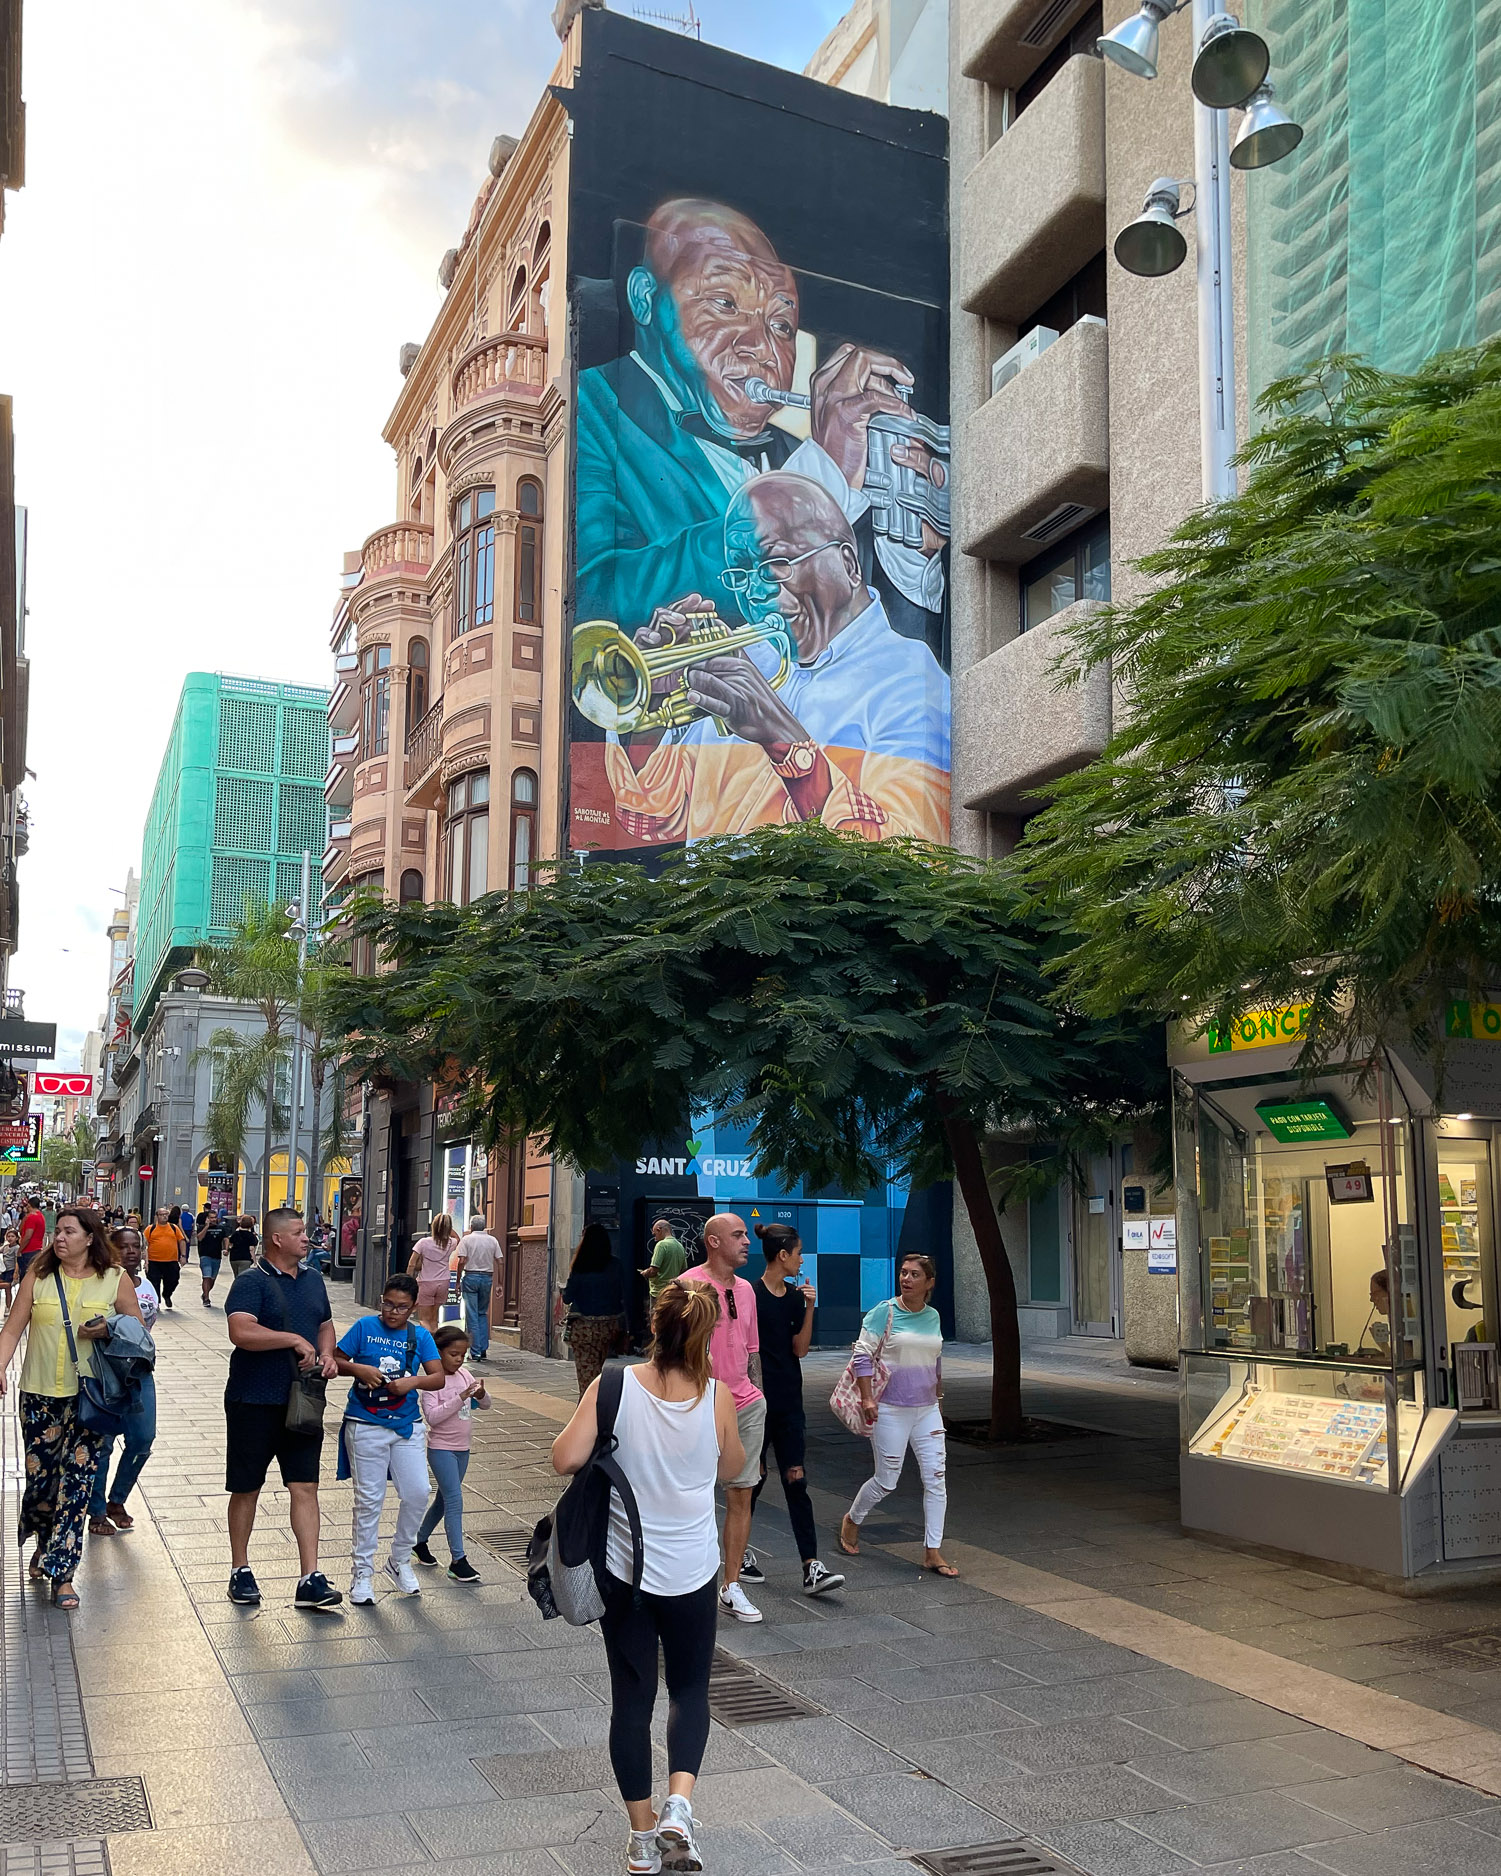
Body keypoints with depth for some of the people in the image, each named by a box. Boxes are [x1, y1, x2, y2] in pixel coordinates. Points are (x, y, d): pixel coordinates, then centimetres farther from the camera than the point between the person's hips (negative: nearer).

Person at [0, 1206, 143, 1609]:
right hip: (40, 1395, 1)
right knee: (39, 1477, 7)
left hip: (89, 1397, -1)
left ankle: (61, 1570, 3)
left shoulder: (115, 1280, 1)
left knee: (77, 1479, -5)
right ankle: (45, 1542, 36)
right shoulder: (39, 1276, 4)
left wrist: (108, 1331, -12)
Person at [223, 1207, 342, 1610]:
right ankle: (240, 1572, 25)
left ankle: (310, 1580, -1)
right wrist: (295, 1340, -20)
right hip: (254, 1402, -5)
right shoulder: (251, 1281, -10)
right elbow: (241, 1332, -25)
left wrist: (327, 1355, 5)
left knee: (305, 1487, -1)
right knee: (247, 1489, 9)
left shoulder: (312, 1279, 13)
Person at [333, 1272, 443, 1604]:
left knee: (417, 1493, 0)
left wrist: (414, 1381, -20)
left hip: (407, 1426, 3)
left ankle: (400, 1561, 22)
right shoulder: (364, 1327, -1)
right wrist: (358, 1369, -17)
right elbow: (335, 1360, 1)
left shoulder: (420, 1336, 4)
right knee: (369, 1499, 1)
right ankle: (363, 1571, 14)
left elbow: (439, 1378, -2)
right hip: (365, 1425, -2)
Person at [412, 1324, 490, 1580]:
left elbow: (485, 1405, 7)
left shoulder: (464, 1374, 4)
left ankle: (420, 1540, 36)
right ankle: (457, 1559, -9)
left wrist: (481, 1395, -16)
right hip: (441, 1448, -7)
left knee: (444, 1499, 18)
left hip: (462, 1449, 7)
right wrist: (460, 1398, -30)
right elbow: (432, 1415, -24)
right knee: (454, 1500, -12)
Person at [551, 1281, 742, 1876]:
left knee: (631, 1698, 14)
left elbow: (565, 1458, -18)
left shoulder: (615, 1386, -16)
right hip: (691, 1573, 0)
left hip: (624, 1570, 0)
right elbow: (732, 1468, 4)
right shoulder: (716, 1396, -13)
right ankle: (679, 1805, 0)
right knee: (690, 1690, 19)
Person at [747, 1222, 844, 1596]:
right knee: (751, 1480, 6)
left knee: (796, 1482, 0)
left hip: (789, 1402, 5)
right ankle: (740, 1553, 25)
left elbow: (800, 1349, 5)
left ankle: (812, 1569, -5)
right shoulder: (751, 1294, -10)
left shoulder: (794, 1295, 8)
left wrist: (809, 1308, -5)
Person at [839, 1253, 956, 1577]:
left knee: (936, 1478, -1)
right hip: (891, 1410, -5)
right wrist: (867, 1398, -14)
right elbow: (862, 1354, -9)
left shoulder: (933, 1316, 6)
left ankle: (932, 1552, 7)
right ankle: (852, 1520, 31)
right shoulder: (885, 1312, -10)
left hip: (927, 1410, 5)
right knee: (886, 1480, 3)